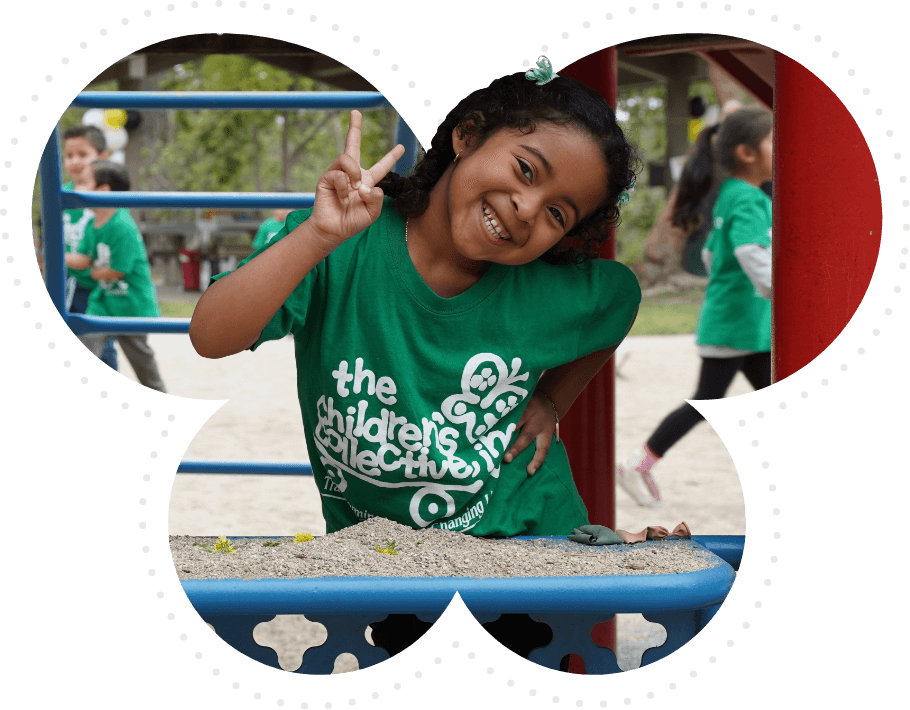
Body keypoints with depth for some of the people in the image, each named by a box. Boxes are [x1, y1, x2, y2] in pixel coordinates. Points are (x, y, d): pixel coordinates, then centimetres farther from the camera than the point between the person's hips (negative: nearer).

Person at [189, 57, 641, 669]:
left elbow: (625, 299, 14)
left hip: (524, 544, 1)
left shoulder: (558, 293, -11)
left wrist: (553, 400, 3)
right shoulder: (345, 248, -18)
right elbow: (210, 338, -30)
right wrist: (320, 236, -39)